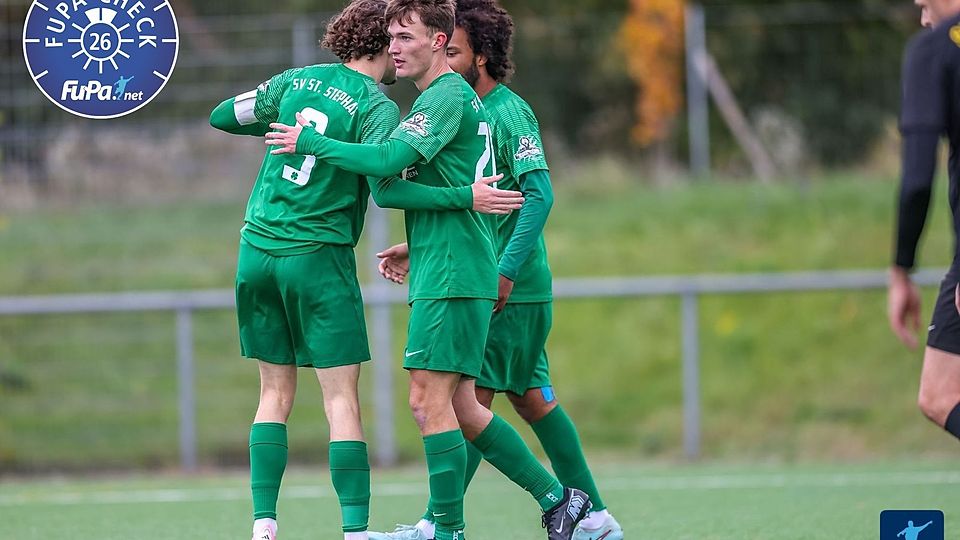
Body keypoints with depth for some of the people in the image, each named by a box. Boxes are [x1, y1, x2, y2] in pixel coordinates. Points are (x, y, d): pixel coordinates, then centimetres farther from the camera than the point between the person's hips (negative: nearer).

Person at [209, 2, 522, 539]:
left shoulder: (294, 82, 9)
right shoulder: (378, 108, -9)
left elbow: (221, 117, 18)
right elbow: (384, 188, -22)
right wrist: (466, 197, -20)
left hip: (257, 252, 5)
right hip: (318, 256, -5)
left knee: (277, 393, 12)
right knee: (342, 399, -4)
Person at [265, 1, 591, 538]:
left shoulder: (447, 95, -12)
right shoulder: (453, 95, 20)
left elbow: (387, 159, -23)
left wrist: (310, 141, -13)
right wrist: (415, 248, 27)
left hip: (450, 278, -10)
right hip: (452, 275, 10)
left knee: (430, 402, -9)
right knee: (460, 407, 11)